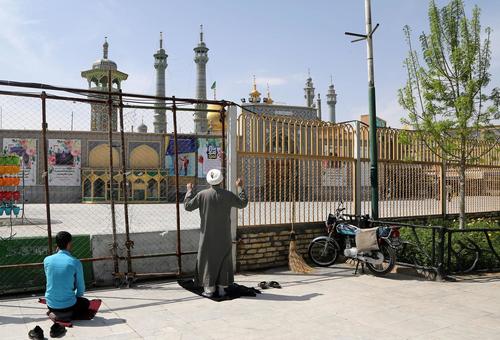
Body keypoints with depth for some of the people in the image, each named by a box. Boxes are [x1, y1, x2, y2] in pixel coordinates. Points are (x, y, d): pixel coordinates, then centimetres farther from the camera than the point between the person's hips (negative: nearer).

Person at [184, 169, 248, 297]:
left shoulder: (202, 194, -9)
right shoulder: (228, 195, -8)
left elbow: (188, 206, -1)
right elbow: (242, 203, 4)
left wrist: (189, 190, 11)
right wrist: (240, 188, 13)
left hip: (208, 235, 0)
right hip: (224, 236, 1)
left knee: (208, 260, 8)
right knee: (223, 260, 11)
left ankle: (209, 289, 8)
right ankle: (221, 288, 12)